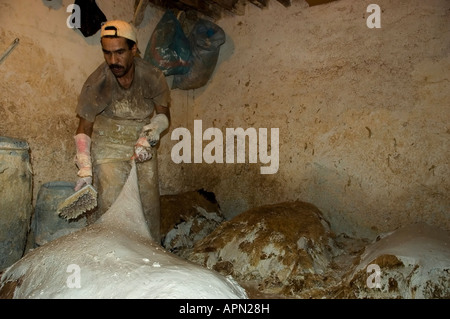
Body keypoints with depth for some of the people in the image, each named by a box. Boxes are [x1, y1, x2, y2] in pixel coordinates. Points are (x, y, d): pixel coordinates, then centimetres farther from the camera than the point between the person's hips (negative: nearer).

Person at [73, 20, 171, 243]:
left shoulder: (152, 76, -13)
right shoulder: (96, 83, -17)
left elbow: (163, 114, -2)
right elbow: (84, 129, -9)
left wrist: (147, 138, -21)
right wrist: (84, 170, -16)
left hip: (143, 147, 2)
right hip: (108, 148, -2)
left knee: (149, 206, 5)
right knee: (109, 207, -9)